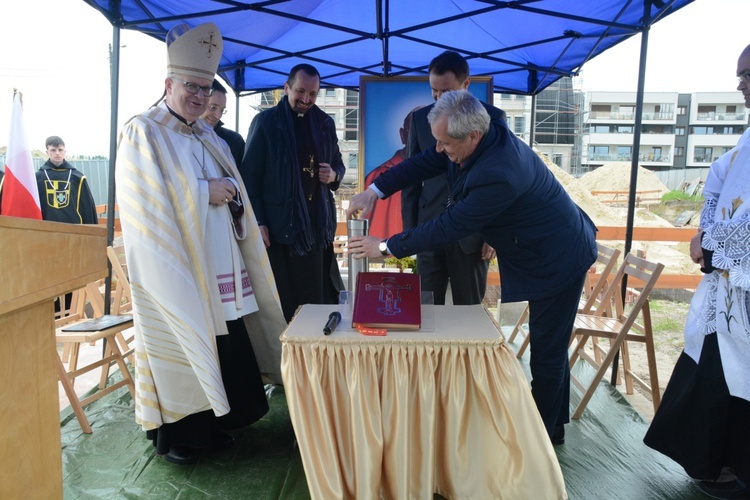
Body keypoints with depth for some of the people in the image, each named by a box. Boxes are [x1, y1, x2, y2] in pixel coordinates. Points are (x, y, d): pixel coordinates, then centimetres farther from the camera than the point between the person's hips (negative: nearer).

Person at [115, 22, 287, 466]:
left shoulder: (208, 136, 17)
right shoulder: (144, 133, -4)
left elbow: (231, 197, 20)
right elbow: (145, 198, -16)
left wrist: (233, 197, -2)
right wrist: (203, 192, -14)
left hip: (219, 263, 6)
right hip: (176, 265, -6)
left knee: (224, 342, 7)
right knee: (182, 342, 0)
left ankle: (213, 422, 24)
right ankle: (177, 435, 18)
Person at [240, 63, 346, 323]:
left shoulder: (325, 123, 12)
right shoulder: (266, 121, 0)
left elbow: (338, 164, 22)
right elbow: (250, 174, -2)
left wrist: (334, 175, -3)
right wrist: (258, 222, -10)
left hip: (318, 223, 4)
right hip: (280, 225, -4)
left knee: (321, 298, 6)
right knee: (284, 302, 0)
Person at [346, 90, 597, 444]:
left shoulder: (497, 174, -37)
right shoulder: (487, 133, -10)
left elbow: (450, 226, -30)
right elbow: (426, 162, -4)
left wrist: (386, 247, -22)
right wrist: (375, 190, -14)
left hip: (559, 260, -10)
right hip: (552, 249, 10)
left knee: (547, 350, 6)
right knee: (550, 345, 21)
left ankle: (543, 433, 26)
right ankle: (555, 422, 40)